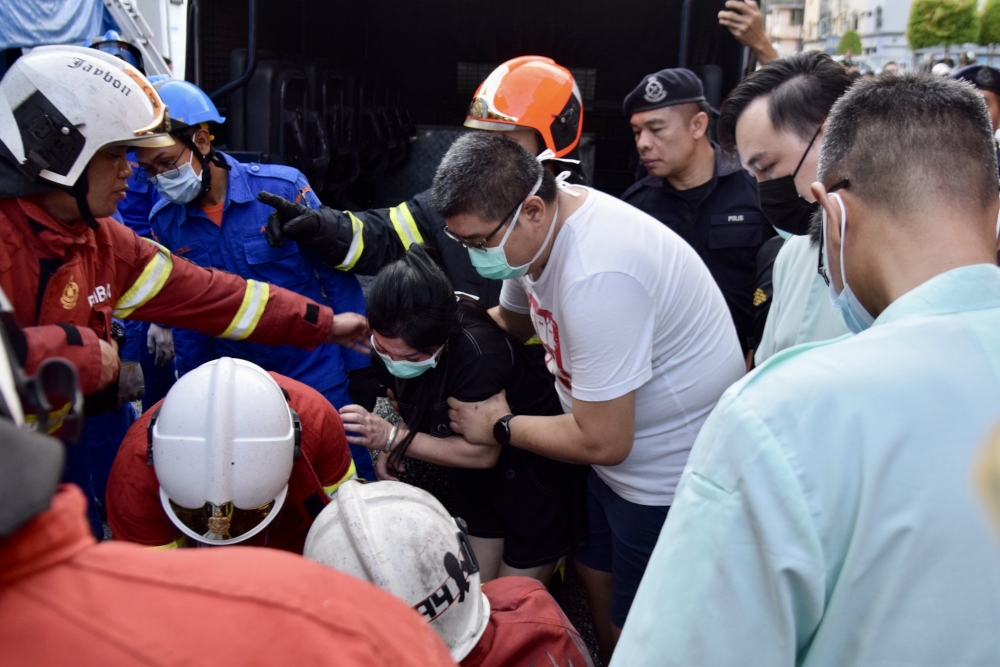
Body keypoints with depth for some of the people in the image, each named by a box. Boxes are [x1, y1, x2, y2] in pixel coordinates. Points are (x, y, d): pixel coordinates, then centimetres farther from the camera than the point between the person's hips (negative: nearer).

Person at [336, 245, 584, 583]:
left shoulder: (477, 353, -36)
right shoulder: (391, 344, -14)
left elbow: (483, 452, -27)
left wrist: (393, 438, -28)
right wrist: (395, 448, -15)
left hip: (536, 475, -6)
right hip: (475, 481, 6)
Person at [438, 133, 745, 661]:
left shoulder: (595, 278, -35)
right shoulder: (538, 227, -6)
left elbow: (602, 441, -27)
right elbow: (513, 319, 15)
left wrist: (501, 427, -12)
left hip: (671, 476, -9)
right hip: (622, 459, 9)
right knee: (594, 579, 22)